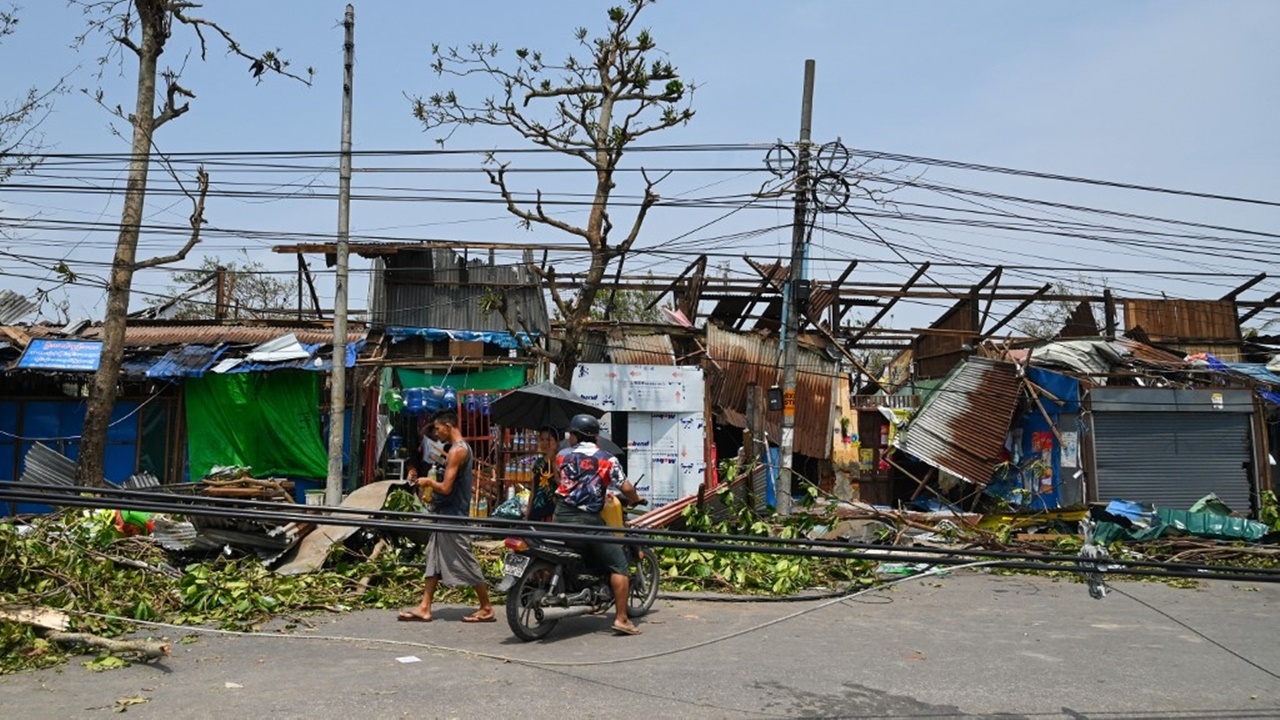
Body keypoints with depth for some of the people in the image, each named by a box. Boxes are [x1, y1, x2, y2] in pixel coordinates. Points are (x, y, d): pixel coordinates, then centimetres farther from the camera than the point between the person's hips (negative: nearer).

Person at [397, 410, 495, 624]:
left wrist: (429, 482, -5)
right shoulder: (461, 448, 13)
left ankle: (487, 609, 5)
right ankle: (425, 608, 15)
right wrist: (434, 480, 13)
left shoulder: (457, 451, -19)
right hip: (447, 514, 10)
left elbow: (446, 488, -23)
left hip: (453, 516, -10)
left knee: (465, 562, -3)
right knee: (434, 558, 11)